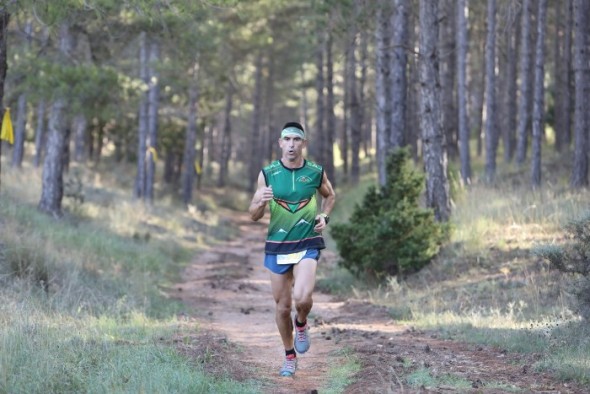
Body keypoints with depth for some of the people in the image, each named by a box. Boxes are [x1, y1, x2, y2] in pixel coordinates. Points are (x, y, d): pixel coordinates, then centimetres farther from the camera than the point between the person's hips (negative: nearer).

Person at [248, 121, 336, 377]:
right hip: (277, 247, 1)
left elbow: (330, 196, 20)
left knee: (302, 297, -23)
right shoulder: (267, 173, -3)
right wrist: (260, 203, -21)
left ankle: (301, 324, 13)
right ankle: (289, 357, 27)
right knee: (282, 305, 7)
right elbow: (253, 215, 1)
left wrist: (325, 217, 1)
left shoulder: (316, 172, -2)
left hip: (308, 245, -1)